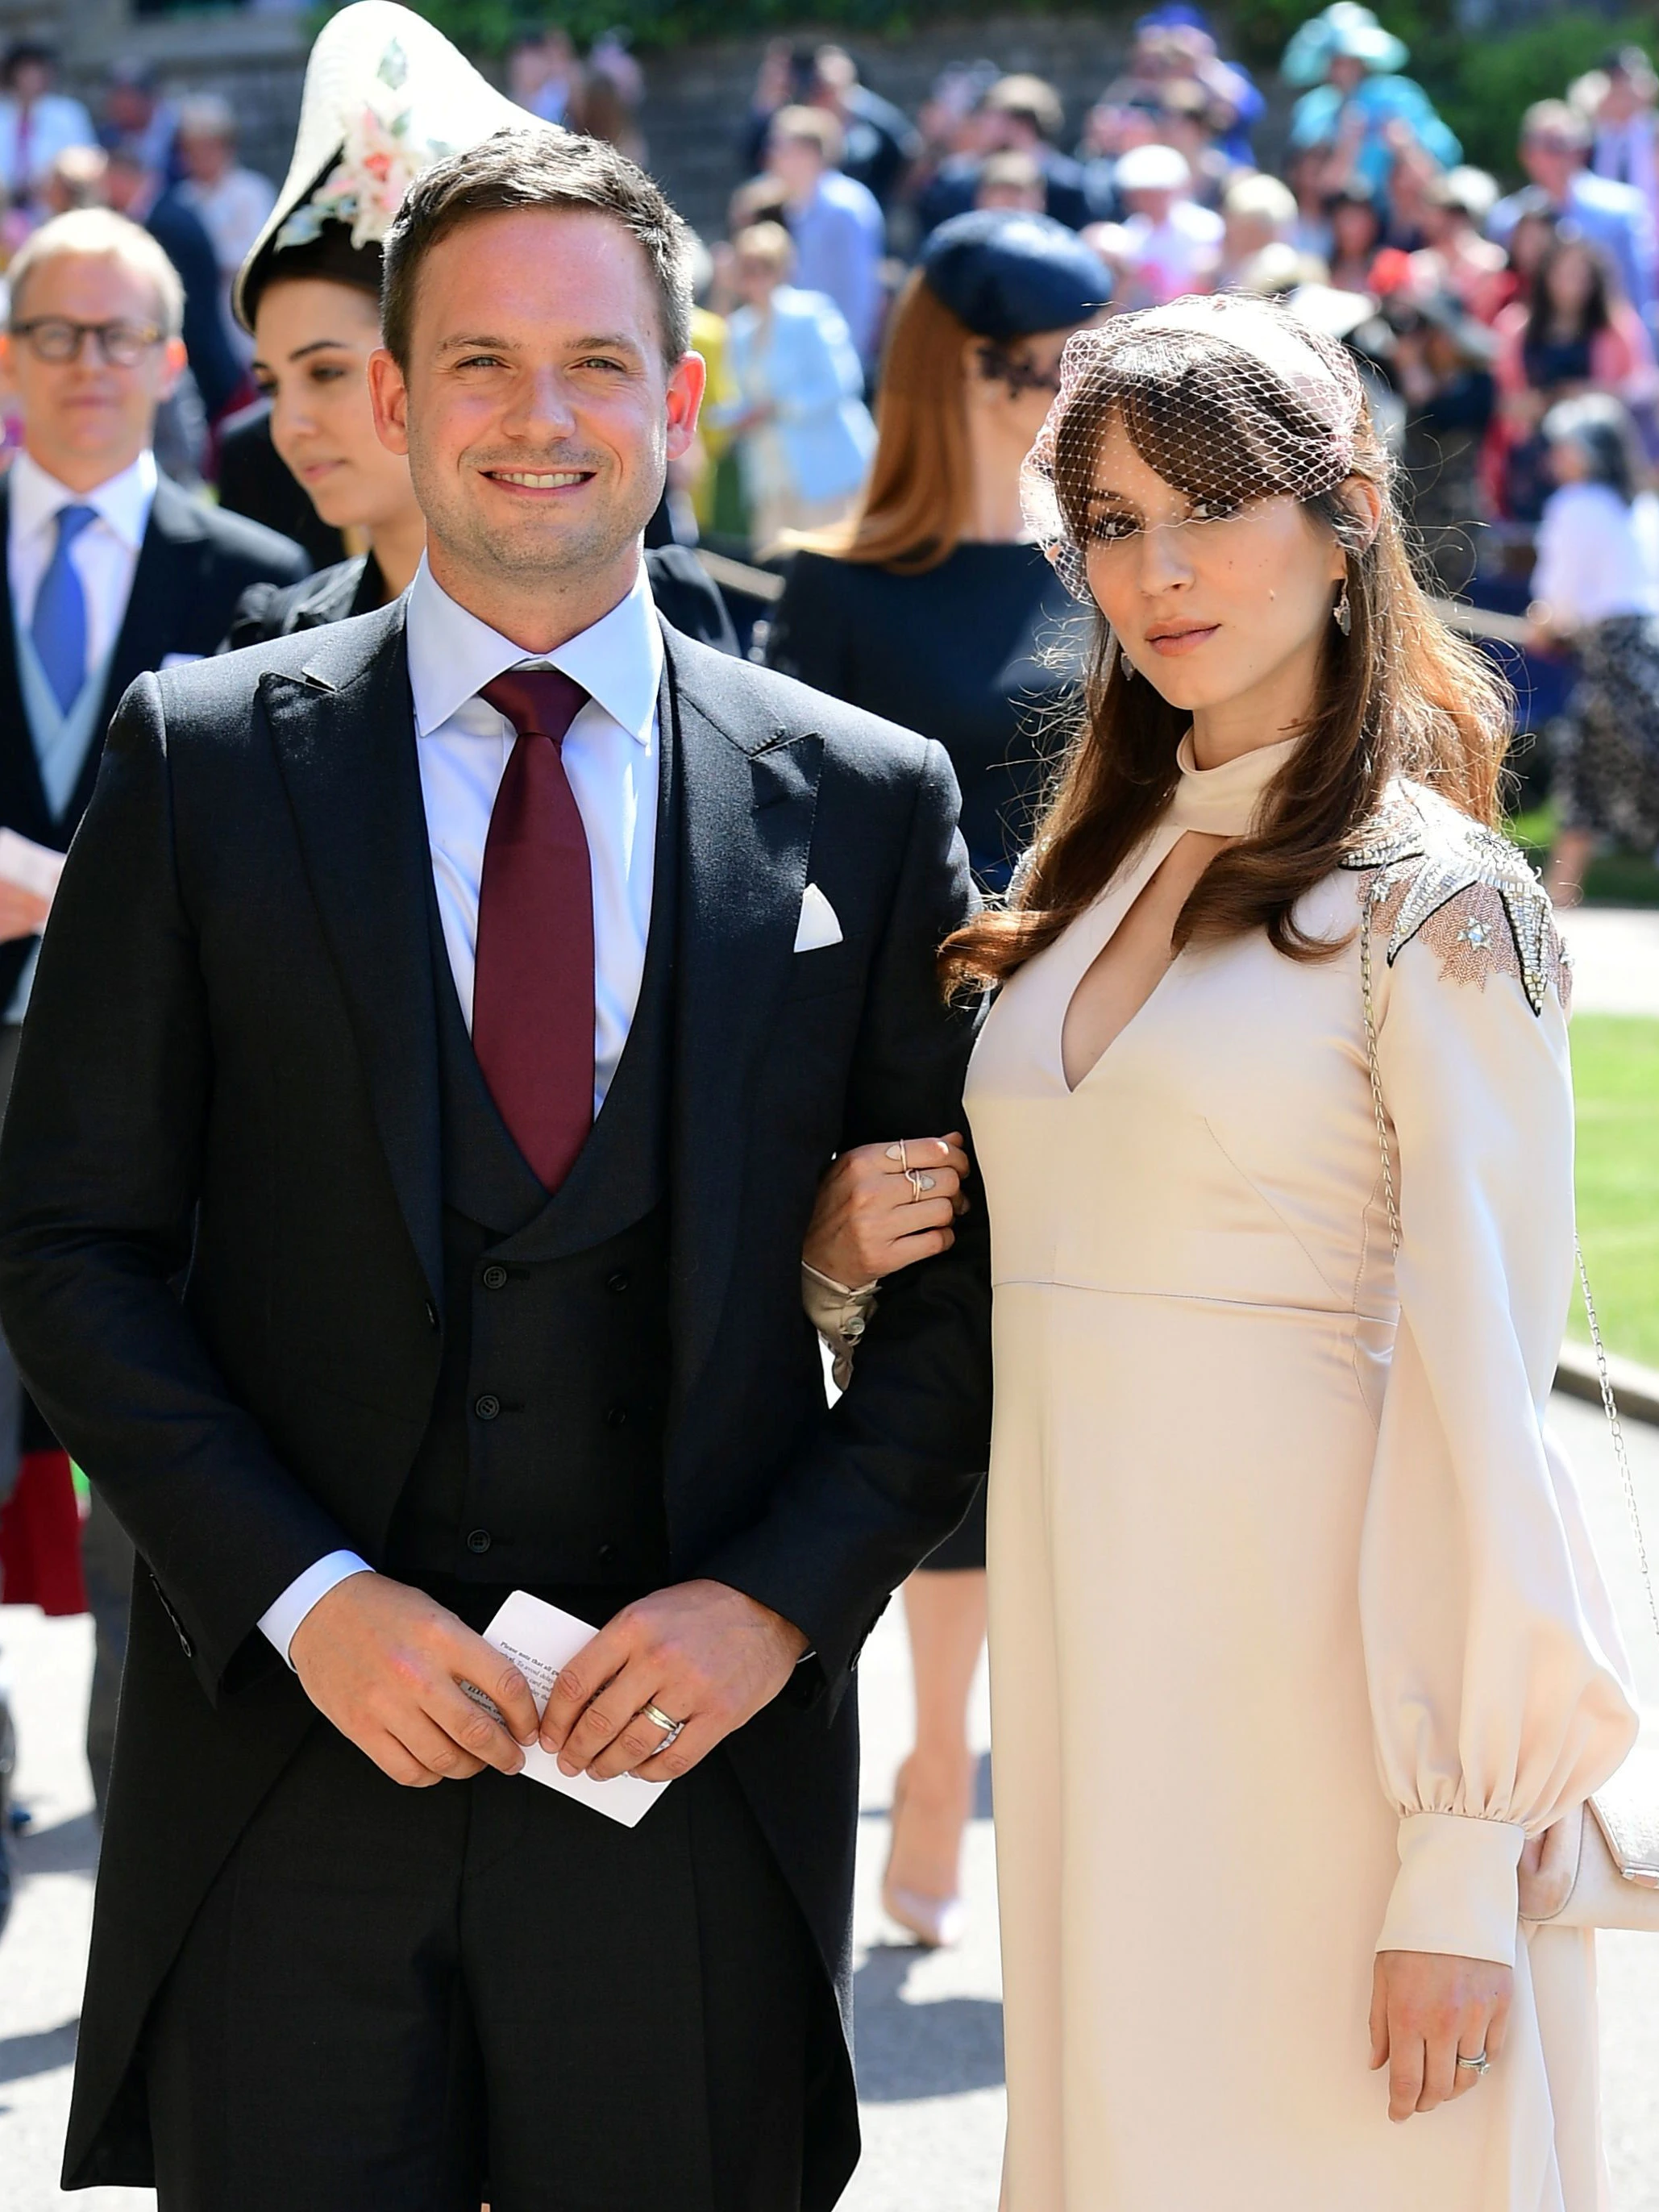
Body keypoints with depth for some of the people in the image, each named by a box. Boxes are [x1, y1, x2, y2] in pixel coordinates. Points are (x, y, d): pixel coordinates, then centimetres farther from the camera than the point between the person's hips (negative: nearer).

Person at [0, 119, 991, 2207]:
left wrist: (780, 1598, -8)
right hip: (287, 1759, 0)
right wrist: (307, 1599, -10)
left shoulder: (862, 800, 4)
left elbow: (967, 1279, 5)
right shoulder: (204, 760, 2)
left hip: (698, 1757, 1)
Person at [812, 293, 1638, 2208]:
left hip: (1314, 1678, -6)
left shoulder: (1434, 908, -9)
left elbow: (1480, 1388, -13)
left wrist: (1461, 1871, -16)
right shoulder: (1090, 871, 12)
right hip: (1090, 1668, 7)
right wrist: (864, 1234, 1)